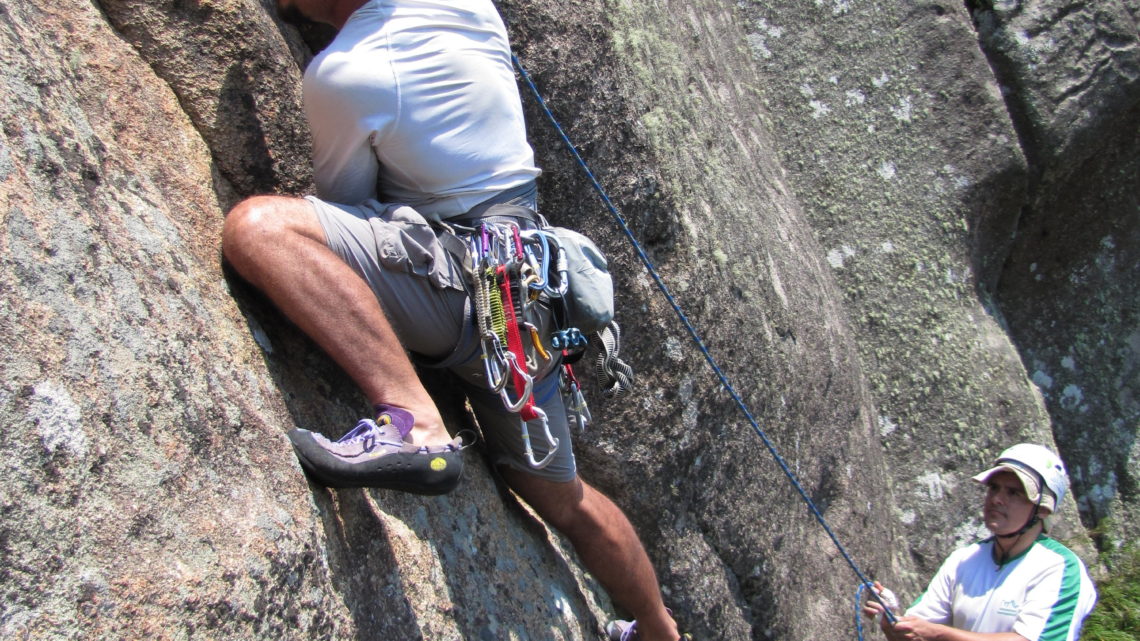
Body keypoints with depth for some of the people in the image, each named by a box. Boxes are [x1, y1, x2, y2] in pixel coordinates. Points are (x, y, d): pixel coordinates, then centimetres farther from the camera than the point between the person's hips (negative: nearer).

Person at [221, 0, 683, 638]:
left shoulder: (337, 75, -11)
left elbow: (343, 202, 4)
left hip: (455, 279, -8)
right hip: (523, 271, 9)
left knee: (257, 225, -23)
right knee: (562, 497, 23)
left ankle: (413, 419, -34)